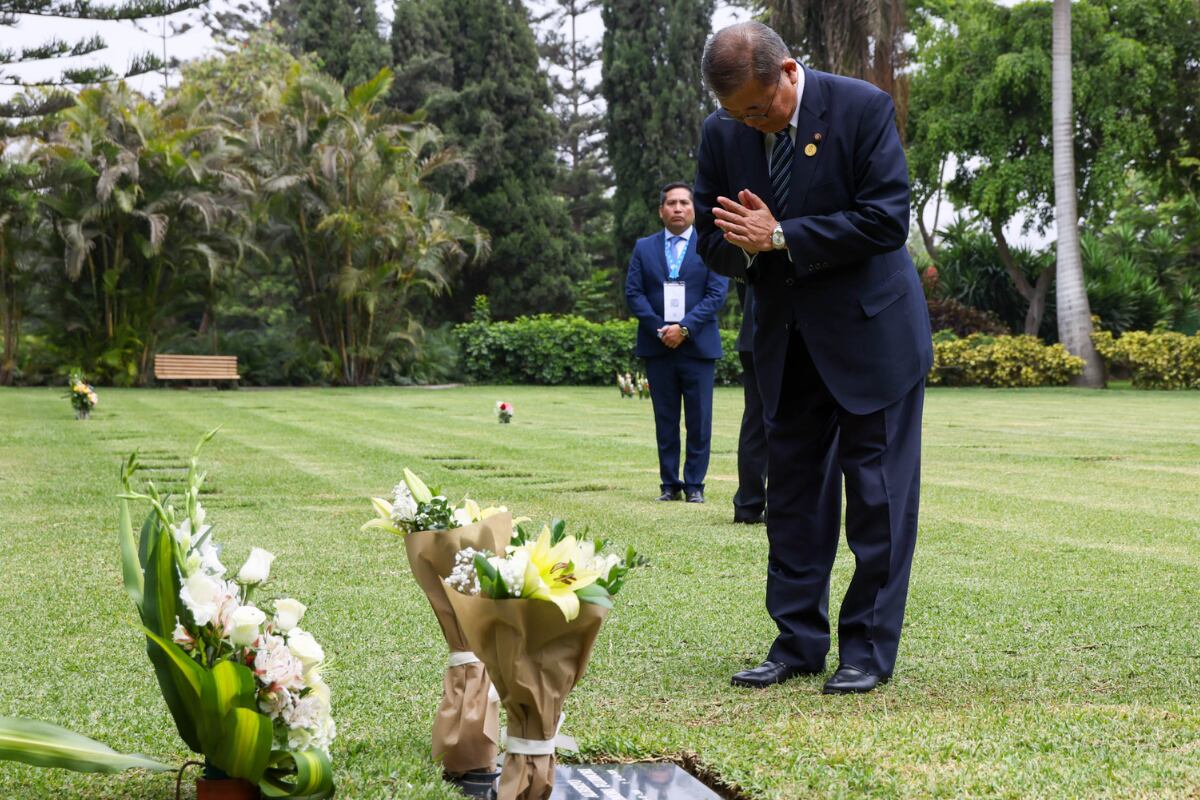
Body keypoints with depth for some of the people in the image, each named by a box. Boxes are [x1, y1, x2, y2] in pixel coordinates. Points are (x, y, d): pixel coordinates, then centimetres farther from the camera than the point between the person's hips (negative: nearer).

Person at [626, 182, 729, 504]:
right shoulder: (644, 248, 11)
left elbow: (717, 294, -3)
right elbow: (633, 293, 4)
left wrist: (685, 327, -14)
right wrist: (660, 329, -9)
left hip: (698, 345, -2)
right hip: (657, 345, 2)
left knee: (699, 420, -1)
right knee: (665, 420, 5)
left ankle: (694, 484, 6)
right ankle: (670, 483, 11)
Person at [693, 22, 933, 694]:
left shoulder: (863, 108, -13)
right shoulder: (722, 134, 0)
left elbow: (887, 220, -19)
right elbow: (713, 240, 6)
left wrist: (779, 237, -21)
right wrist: (746, 248, -18)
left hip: (871, 332, -5)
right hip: (786, 342, 5)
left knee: (878, 495, -1)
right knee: (792, 493, 8)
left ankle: (868, 650, 7)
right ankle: (798, 644, 17)